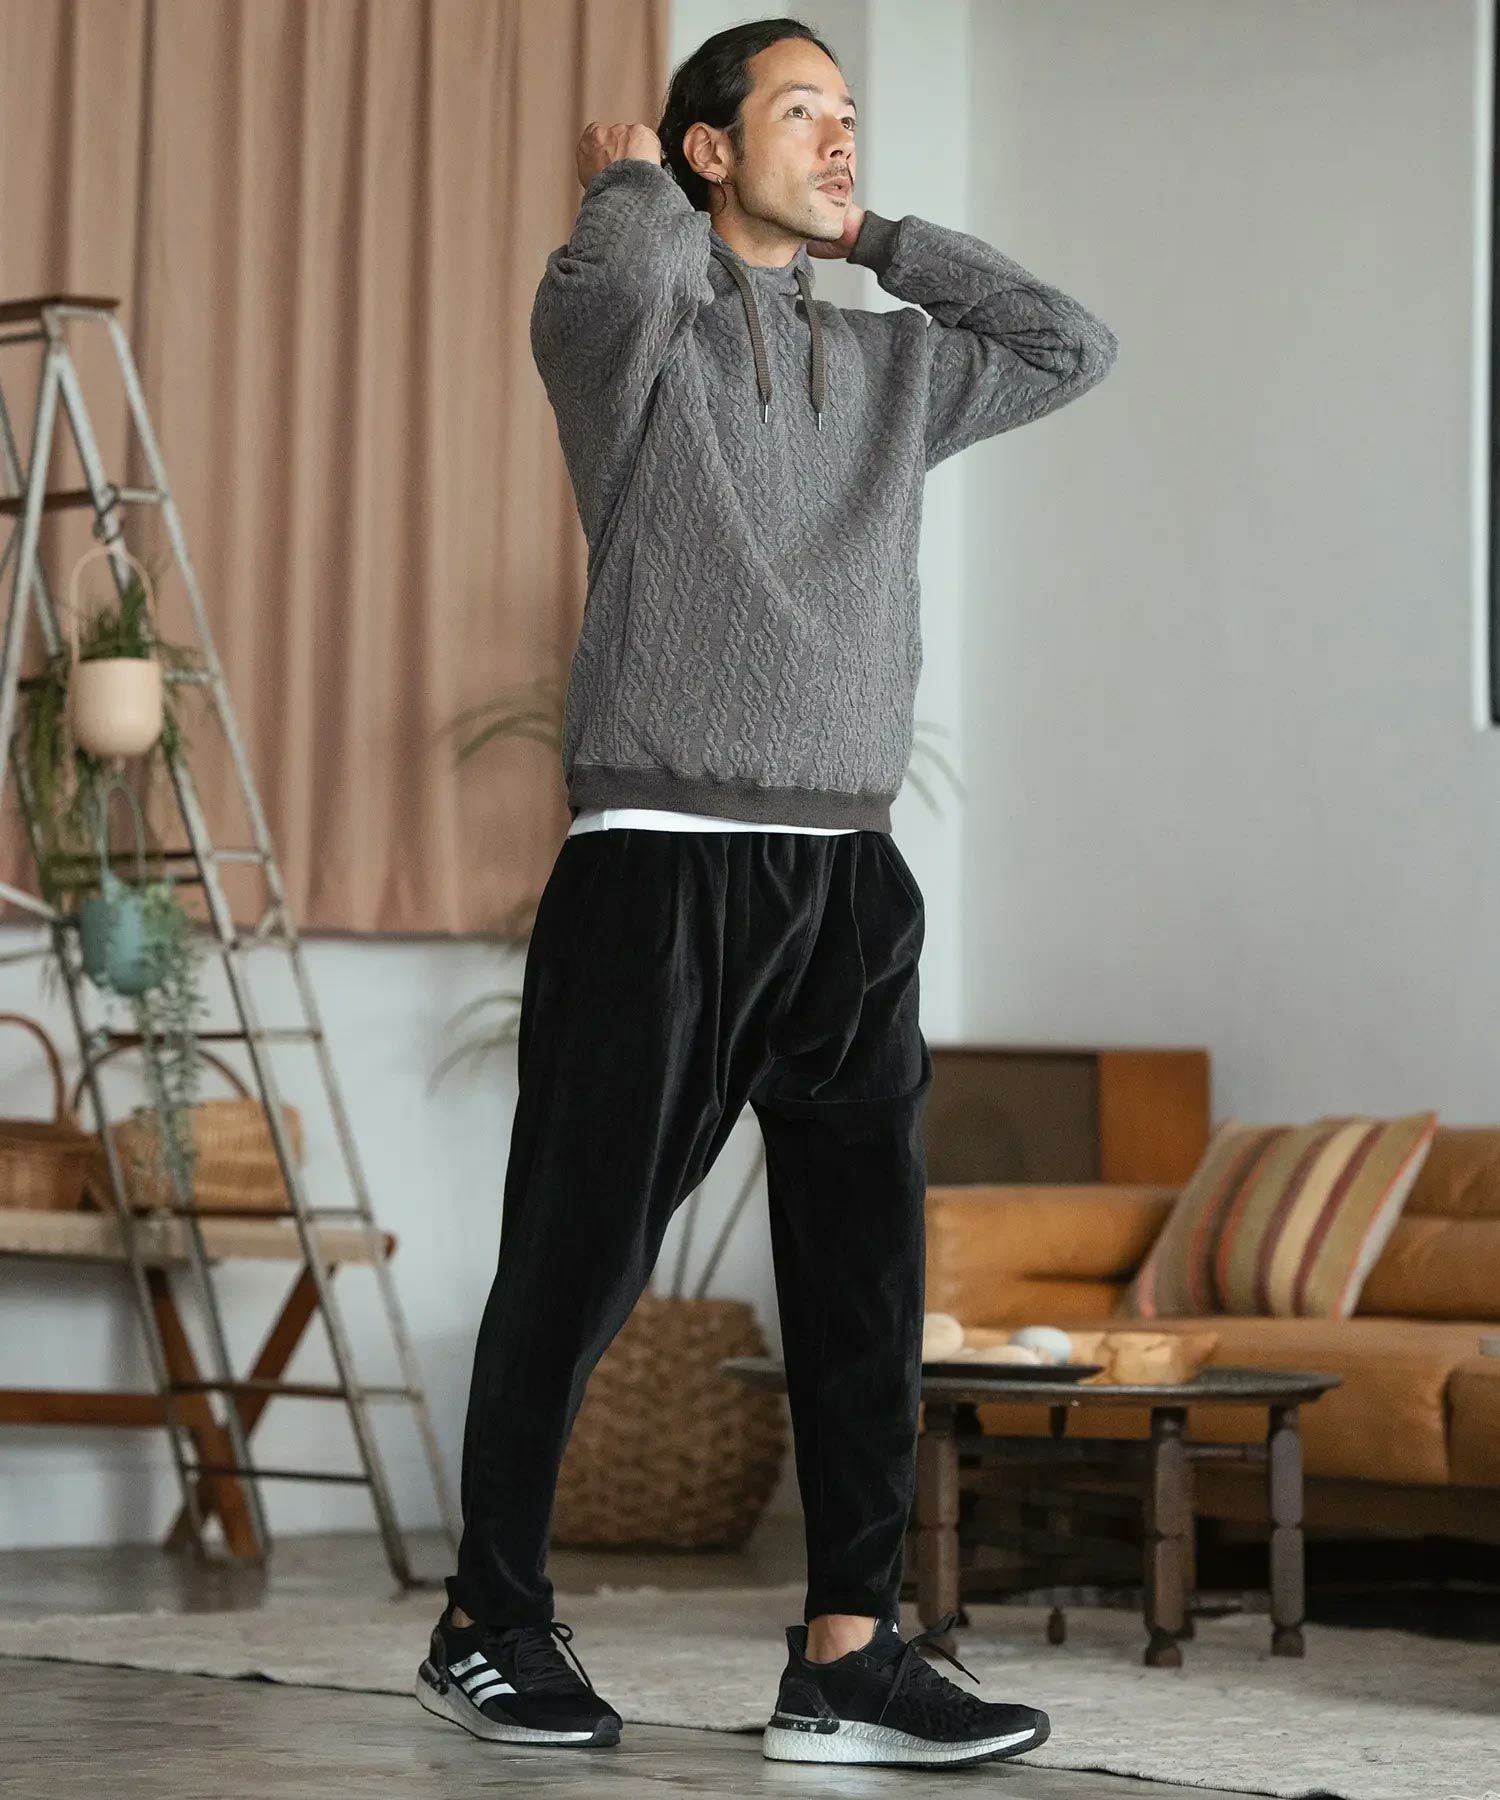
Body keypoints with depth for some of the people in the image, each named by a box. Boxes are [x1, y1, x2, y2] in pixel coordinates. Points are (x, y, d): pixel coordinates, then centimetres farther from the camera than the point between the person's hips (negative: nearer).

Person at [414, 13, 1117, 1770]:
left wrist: (881, 237, 16)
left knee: (865, 1274, 0)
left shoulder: (889, 362, 18)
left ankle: (845, 1655, 2)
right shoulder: (635, 327, 0)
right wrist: (631, 180, 0)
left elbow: (1074, 344, 17)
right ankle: (490, 1623, 12)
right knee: (576, 1260, 0)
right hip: (661, 866, -6)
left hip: (847, 873, 6)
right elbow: (618, 278, -22)